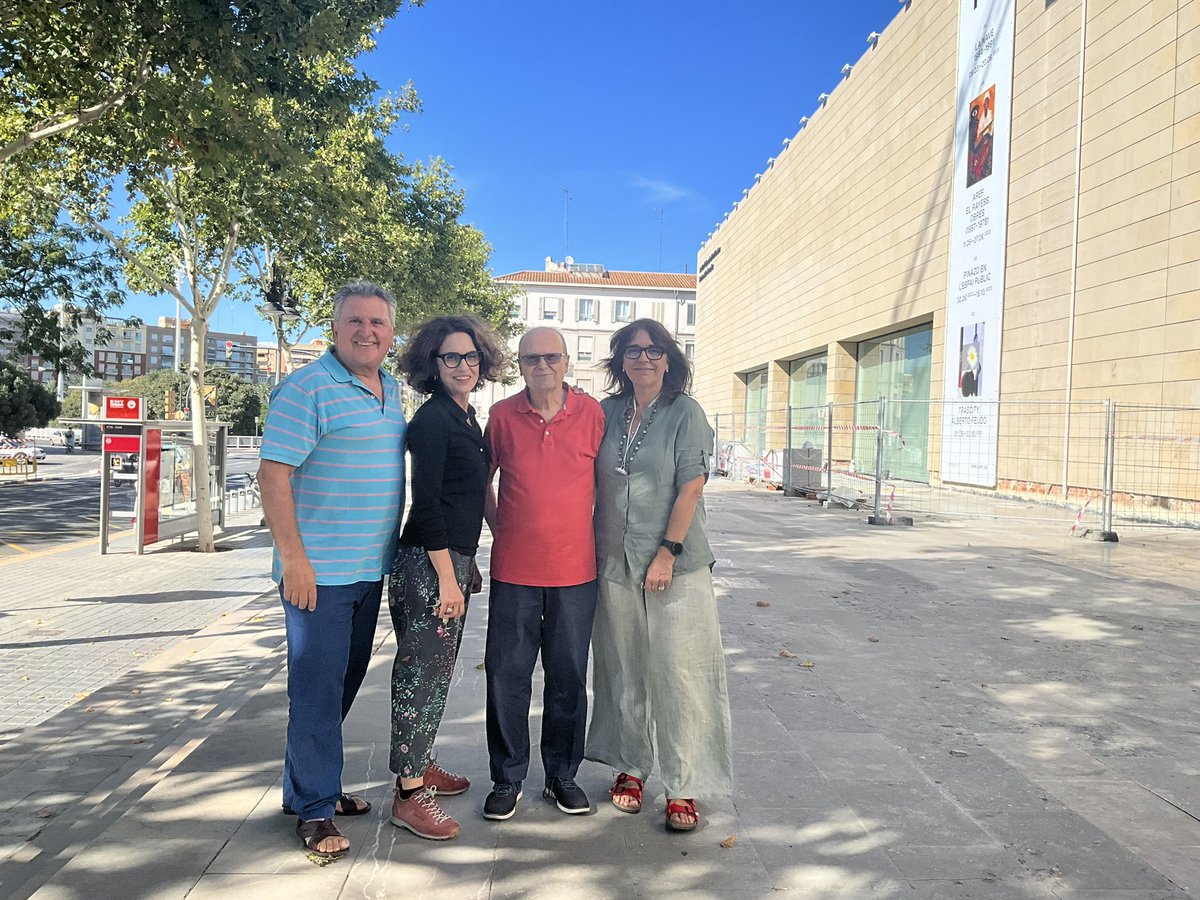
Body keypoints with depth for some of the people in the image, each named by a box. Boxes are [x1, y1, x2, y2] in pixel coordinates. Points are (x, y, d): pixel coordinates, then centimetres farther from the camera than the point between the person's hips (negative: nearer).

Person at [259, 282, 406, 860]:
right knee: (318, 686, 0)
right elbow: (272, 475, -15)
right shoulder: (307, 389, -11)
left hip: (370, 568, 8)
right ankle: (314, 810, 15)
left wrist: (393, 550, 17)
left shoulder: (391, 391, 12)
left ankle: (309, 786, 33)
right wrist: (294, 558, -19)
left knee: (345, 681, 17)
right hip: (319, 571, -8)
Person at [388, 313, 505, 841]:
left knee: (436, 671, 18)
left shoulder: (465, 416, 14)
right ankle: (409, 794, 7)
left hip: (453, 559, 9)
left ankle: (419, 765, 33)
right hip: (428, 562, -9)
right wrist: (447, 577, -19)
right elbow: (426, 501, -18)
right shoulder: (433, 418, -13)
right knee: (423, 672, -3)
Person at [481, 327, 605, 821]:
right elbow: (481, 479, 12)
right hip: (513, 570, 0)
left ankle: (562, 775, 28)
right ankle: (507, 779, 23)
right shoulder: (502, 415, 0)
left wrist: (583, 534, 8)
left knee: (568, 677, 10)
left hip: (575, 569, 0)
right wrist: (499, 529, 7)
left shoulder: (592, 413, -1)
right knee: (507, 676, 5)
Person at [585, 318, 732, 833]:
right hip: (614, 562, 4)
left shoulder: (686, 413, -3)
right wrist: (589, 549, 8)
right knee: (623, 669, 12)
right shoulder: (607, 412, 8)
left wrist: (668, 552, -15)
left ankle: (684, 787, 8)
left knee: (677, 670, -3)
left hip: (675, 564, -4)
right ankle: (630, 766, 28)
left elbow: (691, 487, -8)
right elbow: (592, 481, 13)